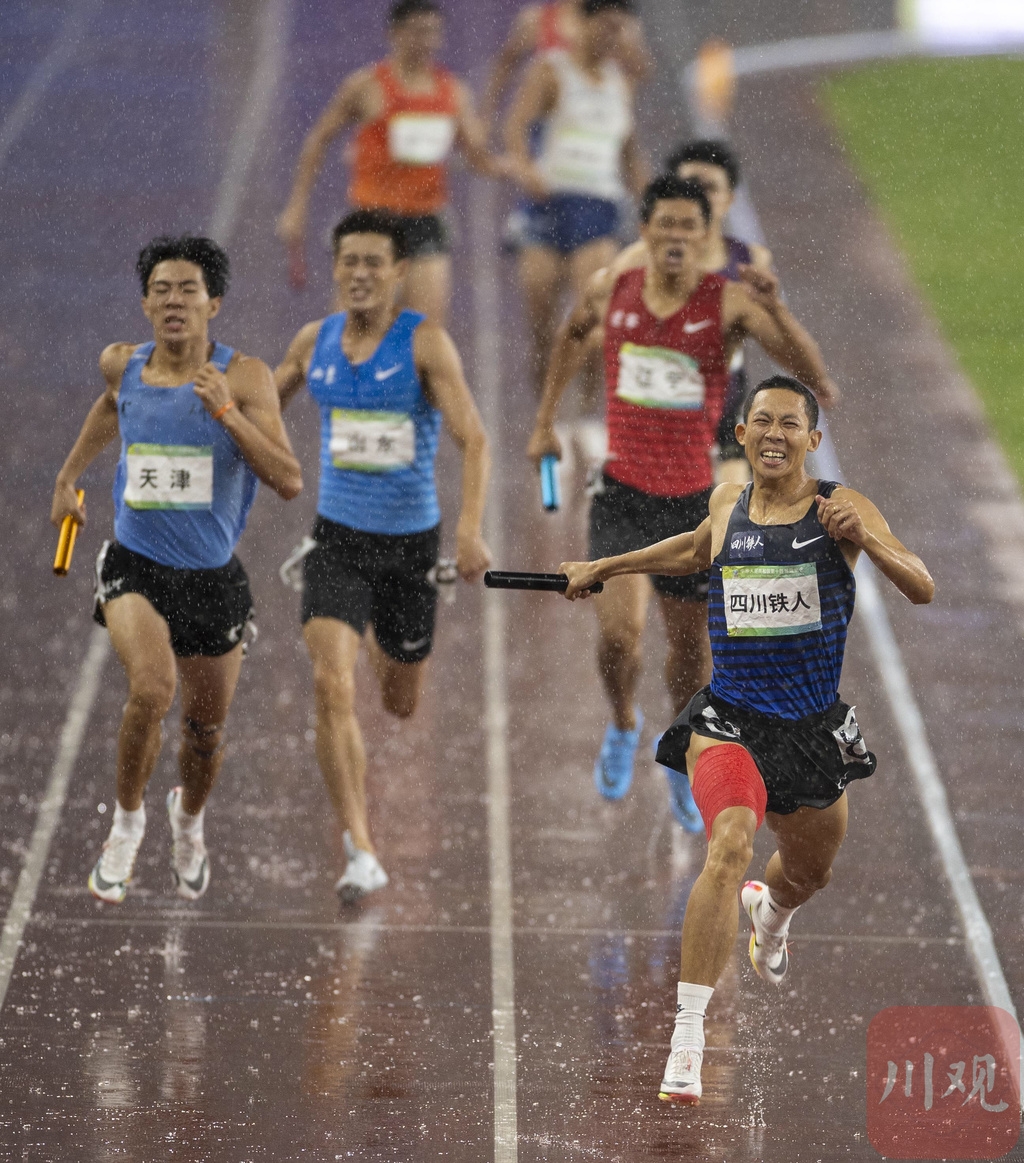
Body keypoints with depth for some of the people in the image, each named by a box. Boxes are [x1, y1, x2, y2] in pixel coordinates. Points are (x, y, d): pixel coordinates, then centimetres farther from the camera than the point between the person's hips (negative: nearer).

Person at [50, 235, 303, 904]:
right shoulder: (122, 366, -2)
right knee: (152, 688, -28)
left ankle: (189, 819, 51)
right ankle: (128, 819, -2)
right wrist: (69, 477, 27)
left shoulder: (243, 378, -13)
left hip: (212, 577, 0)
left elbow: (290, 482, -20)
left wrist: (226, 412, -28)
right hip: (135, 566, 0)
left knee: (207, 728, 16)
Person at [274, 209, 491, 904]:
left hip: (411, 541, -1)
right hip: (338, 540, 1)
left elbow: (472, 438, -19)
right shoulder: (315, 343, 0)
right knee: (332, 689, -19)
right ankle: (361, 853, -17)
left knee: (402, 704, 18)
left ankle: (378, 645, 59)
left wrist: (471, 528, -31)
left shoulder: (425, 343, -11)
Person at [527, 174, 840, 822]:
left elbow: (813, 374, -23)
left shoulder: (730, 302, -13)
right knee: (619, 632, -18)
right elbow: (574, 335, 22)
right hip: (624, 493, 0)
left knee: (691, 649, 12)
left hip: (693, 499, 0)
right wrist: (546, 421, 25)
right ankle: (624, 725, 14)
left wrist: (776, 310, -37)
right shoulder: (611, 291, -3)